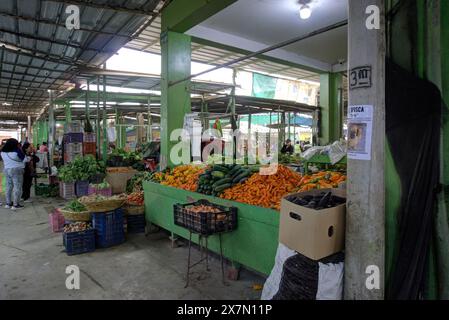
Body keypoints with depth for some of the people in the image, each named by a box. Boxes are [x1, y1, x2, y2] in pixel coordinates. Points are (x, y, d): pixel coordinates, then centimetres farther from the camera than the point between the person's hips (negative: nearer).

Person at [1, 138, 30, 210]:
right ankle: (15, 205, -1)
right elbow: (25, 159, -8)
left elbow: (6, 160, 17)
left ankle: (8, 203, 22)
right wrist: (29, 158, 12)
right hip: (16, 170, -7)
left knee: (9, 187, 15)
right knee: (17, 187, -1)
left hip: (6, 170, 7)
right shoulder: (17, 150, -13)